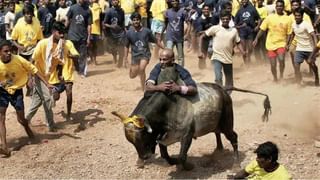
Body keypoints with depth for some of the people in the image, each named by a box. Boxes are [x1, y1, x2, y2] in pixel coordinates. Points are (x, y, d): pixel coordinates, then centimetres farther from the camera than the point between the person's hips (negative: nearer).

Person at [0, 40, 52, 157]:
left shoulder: (19, 60, -22)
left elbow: (34, 70, -13)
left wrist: (46, 84, -15)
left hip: (17, 91, -1)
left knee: (21, 119, 2)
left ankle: (27, 128, 39)